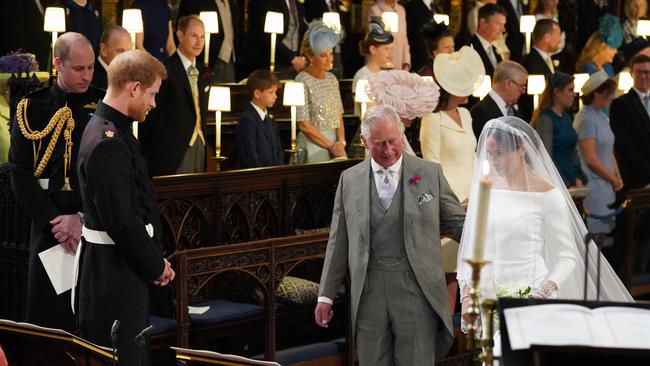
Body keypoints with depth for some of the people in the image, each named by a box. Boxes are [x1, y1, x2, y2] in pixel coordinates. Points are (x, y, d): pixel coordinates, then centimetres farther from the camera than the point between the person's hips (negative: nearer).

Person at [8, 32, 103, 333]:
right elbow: (20, 173, 0)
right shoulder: (32, 108, 4)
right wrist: (55, 220, -9)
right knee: (49, 314, 3)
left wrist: (83, 218, -11)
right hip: (49, 226, 1)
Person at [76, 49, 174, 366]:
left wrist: (156, 261, 8)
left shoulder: (113, 131, 10)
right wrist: (156, 266, -11)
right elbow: (122, 221, -24)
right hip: (114, 274, -10)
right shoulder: (107, 144, -23)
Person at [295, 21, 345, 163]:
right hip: (313, 145, -6)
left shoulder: (332, 79, 11)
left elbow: (339, 117, 11)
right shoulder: (302, 81, -9)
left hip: (336, 142, 6)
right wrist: (331, 145, -10)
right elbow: (304, 125, -12)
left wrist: (341, 142, -6)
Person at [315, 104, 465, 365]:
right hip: (368, 291, 2)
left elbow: (458, 223, 7)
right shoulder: (350, 180, 8)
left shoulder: (430, 173, 4)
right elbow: (339, 242, 11)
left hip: (416, 288, -2)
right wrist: (326, 295, 10)